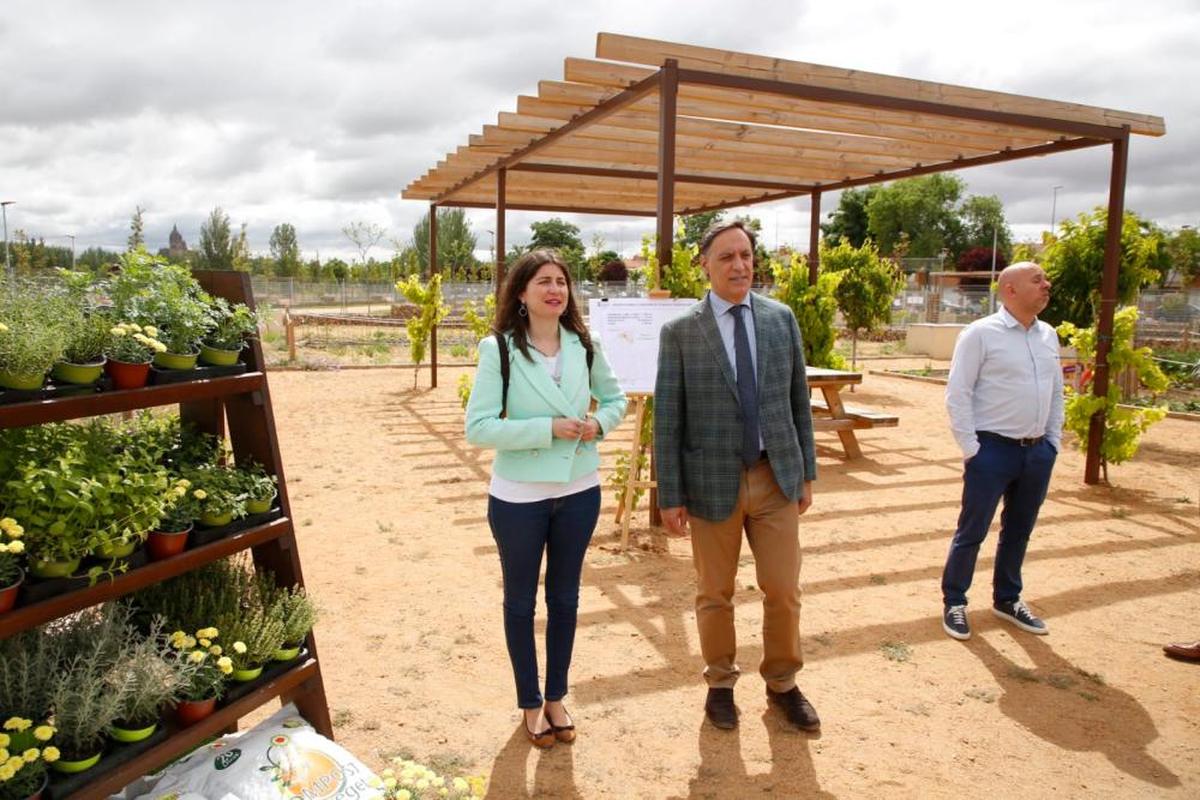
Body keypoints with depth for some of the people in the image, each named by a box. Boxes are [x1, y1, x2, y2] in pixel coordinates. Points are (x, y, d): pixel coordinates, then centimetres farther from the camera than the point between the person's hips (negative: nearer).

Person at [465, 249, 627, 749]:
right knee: (521, 600, 14)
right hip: (519, 497, -3)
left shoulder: (584, 346, -1)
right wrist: (548, 429, -24)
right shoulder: (498, 349, -13)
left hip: (579, 490, 4)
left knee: (565, 597, 17)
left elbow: (615, 398, 13)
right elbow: (478, 427, -17)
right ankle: (530, 703, 33)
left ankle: (556, 697, 37)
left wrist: (600, 422, -9)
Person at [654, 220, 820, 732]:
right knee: (715, 593, 12)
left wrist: (807, 472, 7)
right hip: (713, 481, -2)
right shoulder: (680, 332, -6)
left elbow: (798, 399, 8)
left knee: (783, 591, 10)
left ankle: (782, 684, 32)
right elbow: (667, 419, -6)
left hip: (777, 477, 2)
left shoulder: (781, 318, 3)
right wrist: (670, 495, -6)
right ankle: (720, 684, 34)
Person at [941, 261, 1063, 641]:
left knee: (1019, 531, 18)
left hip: (1038, 452, 6)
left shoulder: (1048, 336, 9)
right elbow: (957, 395, -12)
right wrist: (971, 449, -13)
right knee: (972, 531, 3)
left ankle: (1007, 599, 34)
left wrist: (1053, 442, 11)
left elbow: (1056, 393, 16)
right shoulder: (981, 333, -10)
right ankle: (954, 602, 19)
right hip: (993, 450, -6)